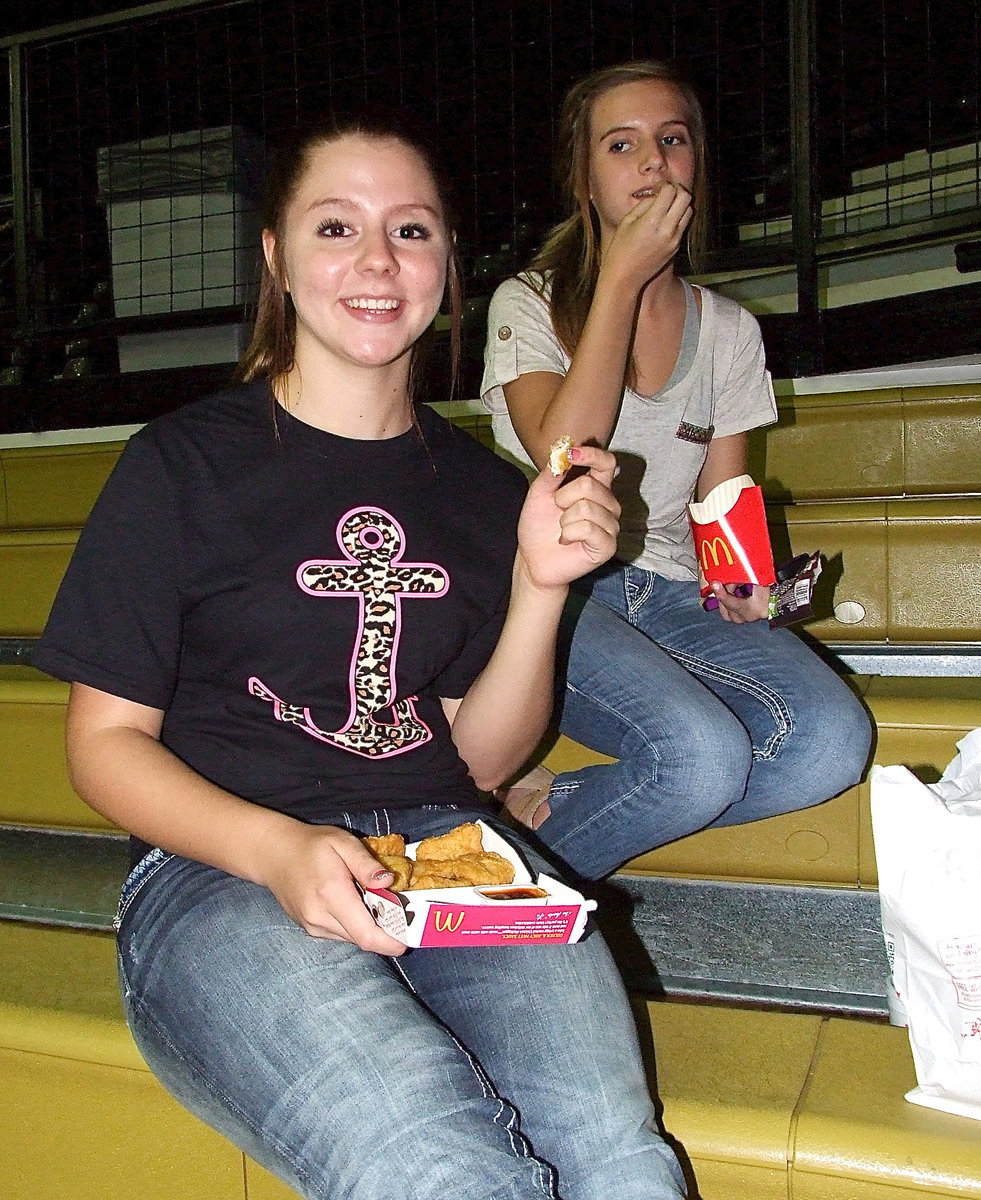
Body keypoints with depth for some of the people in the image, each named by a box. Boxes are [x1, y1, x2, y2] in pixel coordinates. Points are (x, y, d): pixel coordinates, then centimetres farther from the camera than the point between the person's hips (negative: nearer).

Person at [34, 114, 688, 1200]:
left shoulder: (481, 488, 13)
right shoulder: (183, 466, 2)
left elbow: (479, 756, 13)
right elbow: (106, 740, 0)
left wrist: (542, 585, -2)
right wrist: (276, 848, -17)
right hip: (219, 869, -3)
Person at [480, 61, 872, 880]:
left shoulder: (730, 330, 13)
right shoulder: (529, 305, 2)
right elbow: (564, 458, -17)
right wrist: (622, 277, -13)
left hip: (672, 595, 5)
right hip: (555, 593, -4)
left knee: (834, 738, -23)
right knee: (706, 753, -31)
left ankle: (546, 811, -10)